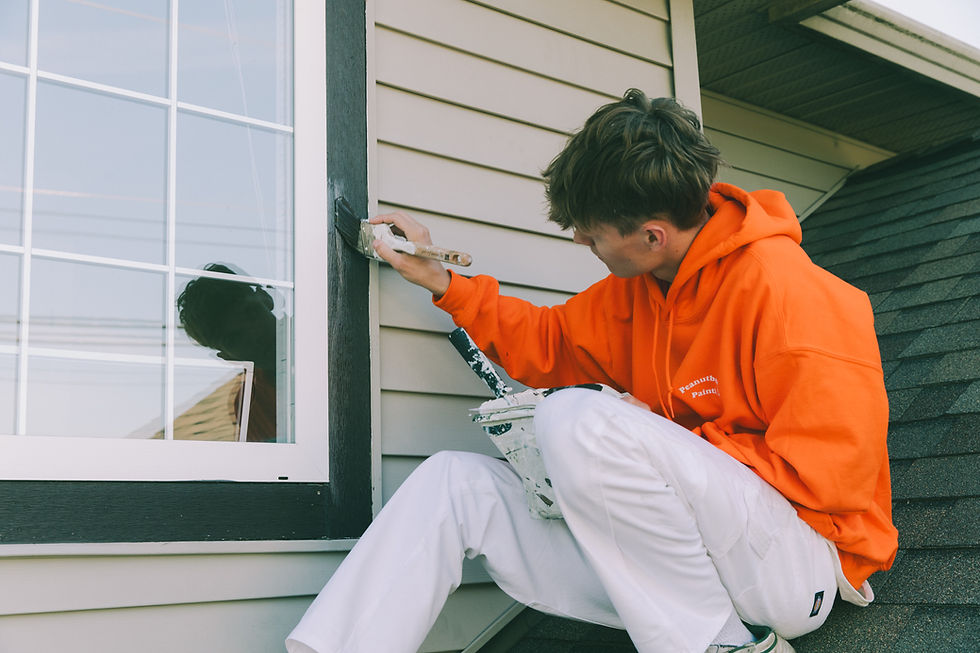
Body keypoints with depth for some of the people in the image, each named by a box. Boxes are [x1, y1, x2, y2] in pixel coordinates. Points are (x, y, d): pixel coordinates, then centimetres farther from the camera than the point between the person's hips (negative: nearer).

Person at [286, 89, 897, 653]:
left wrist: (672, 446, -16)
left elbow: (829, 472, -20)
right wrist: (442, 282, 15)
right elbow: (549, 342, 21)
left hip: (798, 562, -8)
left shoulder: (788, 292, -18)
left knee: (580, 418, -30)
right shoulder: (637, 290, 7)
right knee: (454, 482, -1)